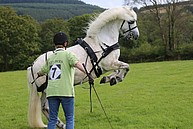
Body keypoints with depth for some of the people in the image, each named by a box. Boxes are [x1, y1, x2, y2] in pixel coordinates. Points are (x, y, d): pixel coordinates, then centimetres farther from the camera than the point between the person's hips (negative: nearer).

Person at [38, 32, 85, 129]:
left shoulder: (50, 58, 17)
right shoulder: (68, 54, 1)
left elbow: (41, 72, 27)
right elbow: (77, 63, -18)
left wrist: (39, 74, 49)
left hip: (51, 92, 5)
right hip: (66, 91, -4)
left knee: (52, 119, 9)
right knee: (69, 118, 5)